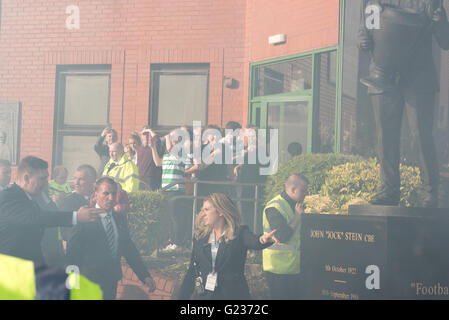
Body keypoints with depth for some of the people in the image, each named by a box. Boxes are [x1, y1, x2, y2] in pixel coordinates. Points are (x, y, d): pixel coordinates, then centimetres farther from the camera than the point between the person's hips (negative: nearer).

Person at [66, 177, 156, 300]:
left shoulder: (119, 219, 7)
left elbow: (129, 250, 11)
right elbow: (72, 253, -9)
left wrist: (145, 276, 6)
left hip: (112, 282, 5)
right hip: (90, 283, -5)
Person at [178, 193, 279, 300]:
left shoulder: (240, 233, -5)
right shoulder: (200, 236, 6)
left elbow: (254, 242, -27)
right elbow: (192, 271, 9)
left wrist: (262, 239, -51)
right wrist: (182, 296, 4)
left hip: (232, 295, -3)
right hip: (204, 295, 3)